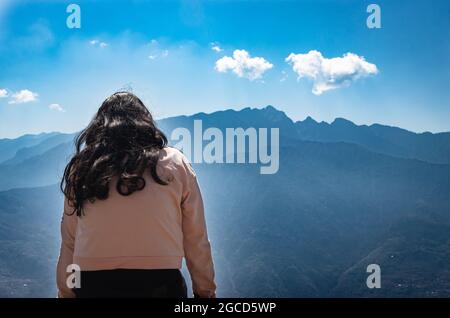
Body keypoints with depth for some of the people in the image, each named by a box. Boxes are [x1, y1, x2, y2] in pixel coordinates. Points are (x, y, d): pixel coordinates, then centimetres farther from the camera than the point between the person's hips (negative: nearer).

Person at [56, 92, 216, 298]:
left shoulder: (81, 168, 6)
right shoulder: (175, 164, 3)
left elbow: (68, 244, 6)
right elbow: (196, 241, 2)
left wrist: (65, 292, 15)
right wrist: (205, 291, 12)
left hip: (93, 286, 1)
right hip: (159, 285, -1)